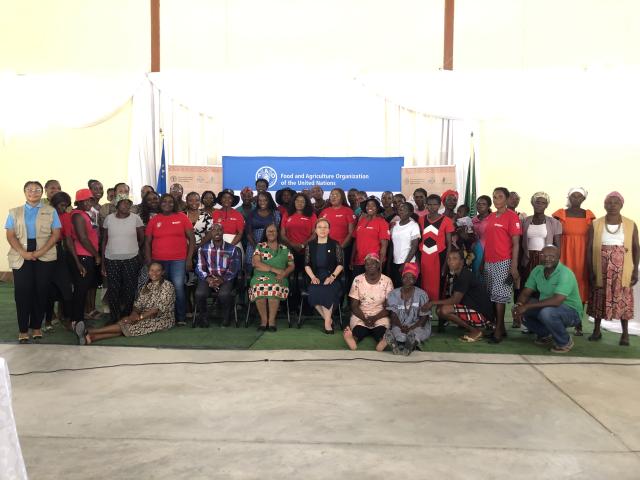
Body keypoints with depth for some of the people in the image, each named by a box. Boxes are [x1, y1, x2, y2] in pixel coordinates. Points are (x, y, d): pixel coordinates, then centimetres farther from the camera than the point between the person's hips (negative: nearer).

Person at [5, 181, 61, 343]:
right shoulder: (14, 212, 11)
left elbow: (56, 234, 0)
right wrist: (23, 253, -13)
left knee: (41, 292, 1)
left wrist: (40, 251, -12)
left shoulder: (51, 211, 8)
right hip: (21, 258, 1)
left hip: (45, 257, -1)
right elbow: (10, 235, 3)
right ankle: (23, 329, 7)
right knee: (22, 292, -1)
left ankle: (36, 327, 13)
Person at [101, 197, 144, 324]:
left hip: (131, 260, -1)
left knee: (130, 290, 0)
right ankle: (114, 319, 16)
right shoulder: (109, 218, 4)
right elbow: (104, 241, 8)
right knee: (113, 290, 4)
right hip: (111, 260, 1)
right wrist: (102, 263, 6)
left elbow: (142, 239, 8)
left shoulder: (136, 218, -1)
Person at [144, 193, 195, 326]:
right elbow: (147, 242, 11)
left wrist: (189, 258, -3)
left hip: (178, 260, -2)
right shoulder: (154, 220, 8)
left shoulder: (182, 217, 4)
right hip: (158, 260, 2)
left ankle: (181, 318, 1)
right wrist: (149, 261, 3)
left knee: (178, 287, -9)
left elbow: (192, 238, 3)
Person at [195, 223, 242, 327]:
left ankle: (226, 317, -2)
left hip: (225, 279, -1)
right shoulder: (203, 248, 8)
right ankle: (203, 316, 2)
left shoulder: (232, 249, 5)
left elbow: (233, 269, -1)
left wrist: (221, 280, -17)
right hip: (208, 278, 1)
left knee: (224, 294, -33)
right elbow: (200, 268, 1)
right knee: (200, 293, -30)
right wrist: (208, 279, -17)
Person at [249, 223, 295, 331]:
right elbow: (256, 263, -2)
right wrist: (274, 270, -10)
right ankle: (263, 320, -18)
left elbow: (291, 266, 13)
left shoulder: (285, 249, 17)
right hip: (261, 277, 0)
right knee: (259, 286, -35)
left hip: (278, 279, 0)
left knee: (275, 286, -35)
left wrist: (283, 274, -9)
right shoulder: (260, 247, 13)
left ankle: (272, 320, -22)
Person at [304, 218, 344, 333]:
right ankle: (328, 319, -10)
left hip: (331, 277, -2)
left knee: (328, 292, -32)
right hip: (316, 277, 2)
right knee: (314, 292, -28)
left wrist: (332, 276, -13)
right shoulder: (310, 245, 10)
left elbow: (340, 264, 0)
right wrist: (313, 277, -7)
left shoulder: (335, 245, 4)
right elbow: (307, 264, 8)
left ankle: (327, 322, -19)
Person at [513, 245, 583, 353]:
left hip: (571, 312, -7)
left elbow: (556, 301, -37)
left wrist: (527, 306, -35)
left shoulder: (565, 274, -26)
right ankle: (545, 335, 14)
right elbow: (526, 293, -1)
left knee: (546, 312, -36)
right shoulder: (537, 270, -4)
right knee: (520, 310, -8)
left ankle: (565, 342, -7)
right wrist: (519, 305, -25)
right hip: (548, 307, 7)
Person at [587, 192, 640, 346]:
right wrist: (590, 271, -5)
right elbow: (589, 249, 1)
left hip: (622, 270, 0)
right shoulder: (595, 224, 0)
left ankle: (625, 333, 13)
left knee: (623, 300, 3)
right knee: (599, 299, 7)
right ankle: (597, 330, 19)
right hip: (601, 270, 0)